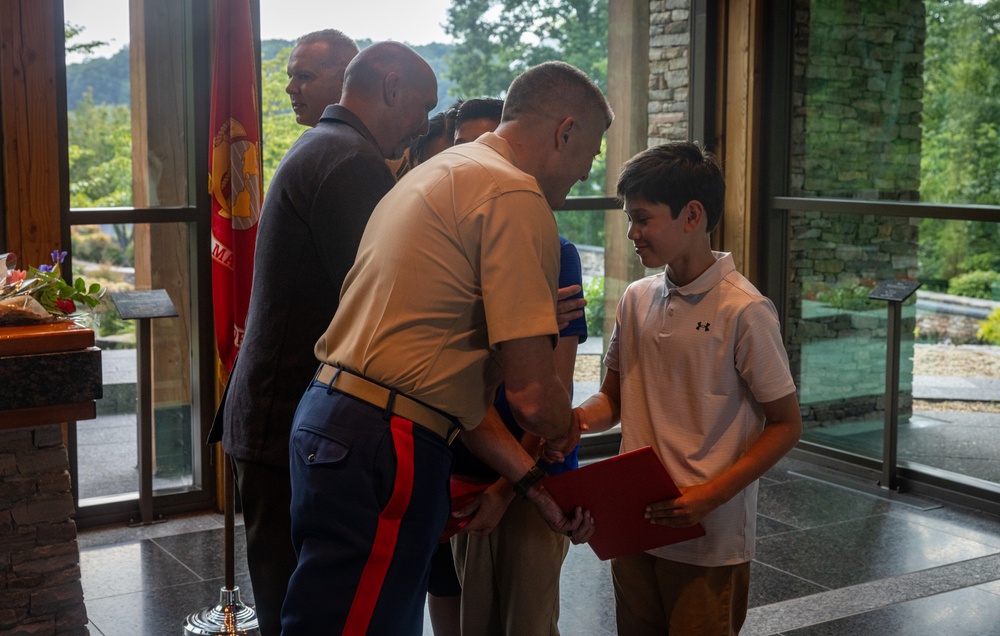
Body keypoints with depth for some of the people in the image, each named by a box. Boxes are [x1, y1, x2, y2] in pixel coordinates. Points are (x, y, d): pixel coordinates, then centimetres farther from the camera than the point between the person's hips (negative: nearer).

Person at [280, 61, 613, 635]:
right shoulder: (516, 197, -11)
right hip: (384, 446, -10)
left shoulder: (442, 173, 21)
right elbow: (532, 394, -16)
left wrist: (531, 481, 18)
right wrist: (565, 432, 9)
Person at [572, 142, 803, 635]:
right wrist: (579, 419, -8)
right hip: (634, 525, 6)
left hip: (710, 539, -6)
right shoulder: (637, 299, 5)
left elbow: (786, 424, -9)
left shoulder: (744, 311, -13)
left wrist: (711, 495, -18)